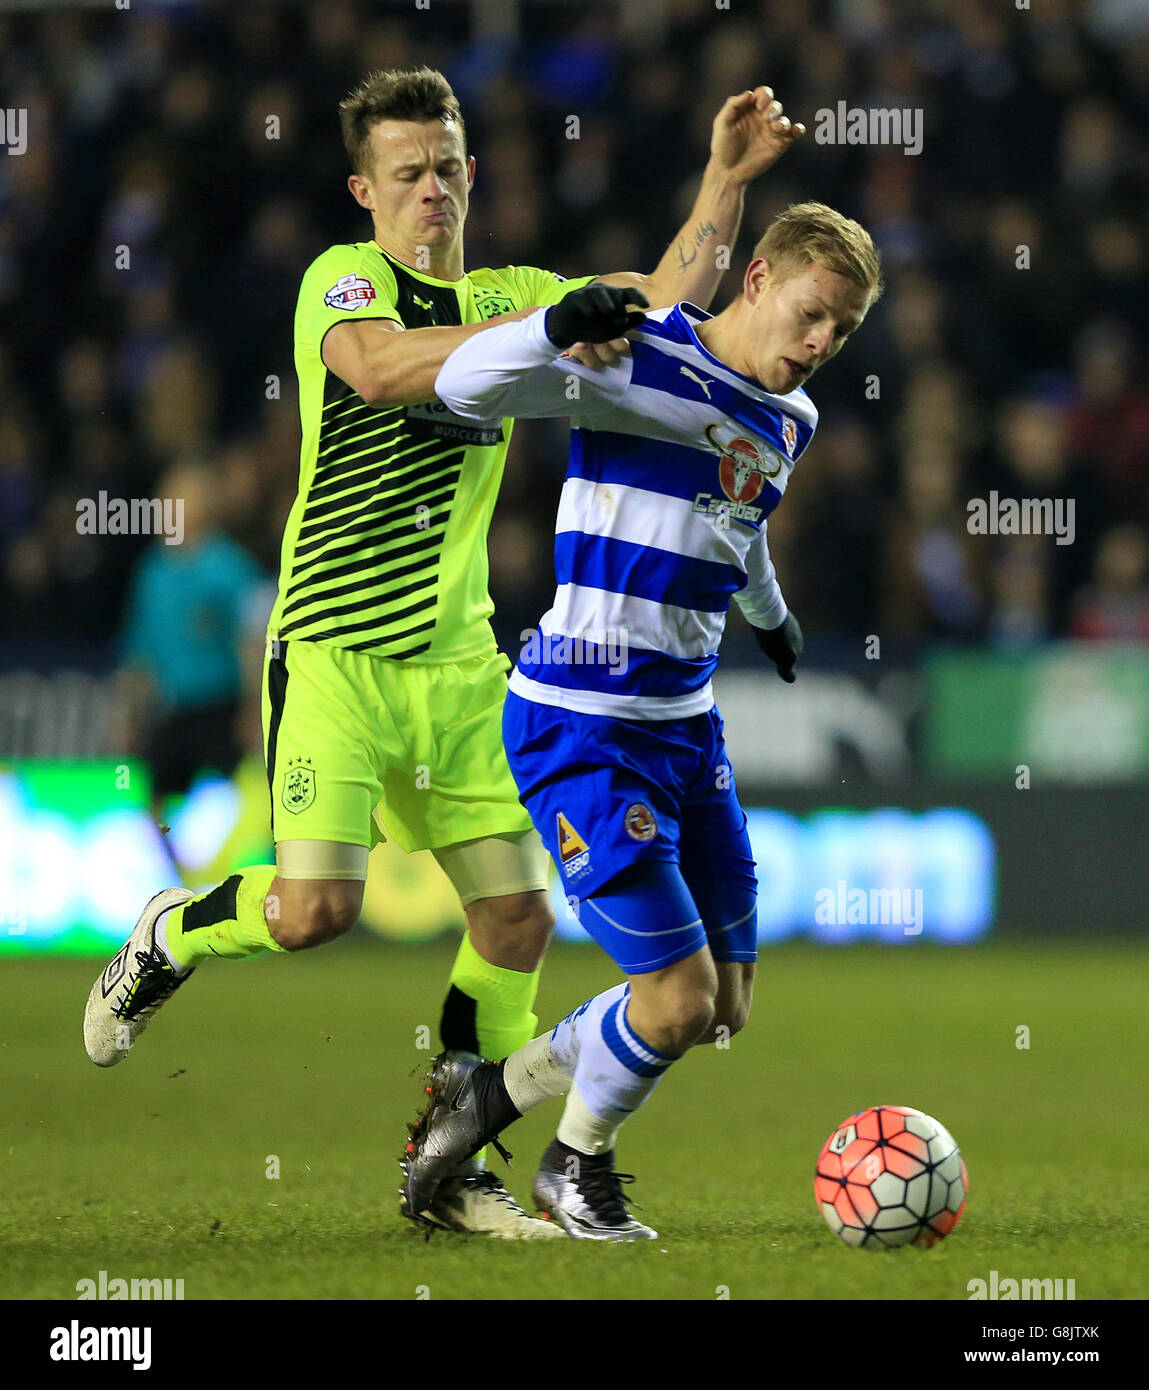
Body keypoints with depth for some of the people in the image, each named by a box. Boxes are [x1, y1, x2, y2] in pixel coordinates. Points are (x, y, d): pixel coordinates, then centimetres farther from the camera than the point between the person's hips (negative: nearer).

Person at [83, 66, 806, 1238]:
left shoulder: (506, 298, 15)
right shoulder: (342, 280, -5)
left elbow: (662, 308, 11)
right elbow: (377, 367, -27)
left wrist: (726, 180, 1)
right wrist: (539, 326, -33)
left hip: (459, 662, 6)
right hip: (336, 649, -6)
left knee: (518, 918, 1)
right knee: (315, 907, -19)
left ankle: (451, 1169, 14)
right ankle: (169, 939, 14)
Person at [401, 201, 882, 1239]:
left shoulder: (791, 421, 10)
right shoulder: (640, 363, -14)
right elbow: (464, 386, -20)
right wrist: (559, 328, -39)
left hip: (686, 723, 9)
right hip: (581, 724, -9)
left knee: (723, 1008, 8)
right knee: (679, 997, -13)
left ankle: (490, 1091, 27)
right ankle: (578, 1165, 17)